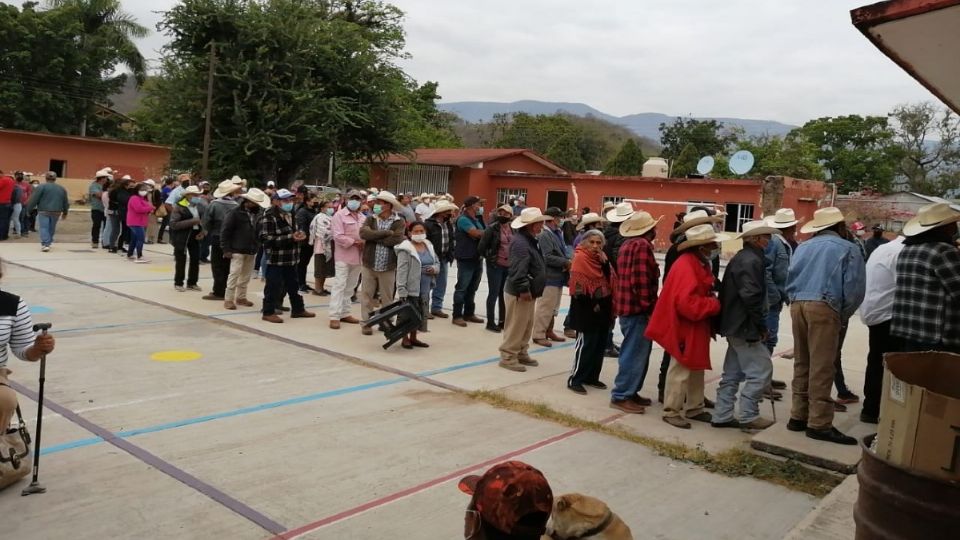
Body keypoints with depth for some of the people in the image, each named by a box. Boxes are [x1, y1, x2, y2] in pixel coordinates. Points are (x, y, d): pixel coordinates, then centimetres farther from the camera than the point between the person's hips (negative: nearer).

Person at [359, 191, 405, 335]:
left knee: (387, 297, 10)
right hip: (369, 264, 2)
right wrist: (386, 233, -17)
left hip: (388, 266, -2)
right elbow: (363, 233, -14)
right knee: (367, 295, 8)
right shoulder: (370, 219, 4)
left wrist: (374, 237, -12)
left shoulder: (398, 222, -4)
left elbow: (396, 240, -19)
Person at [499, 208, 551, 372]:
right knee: (516, 326, -4)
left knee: (527, 326, 18)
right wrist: (523, 289, -25)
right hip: (519, 293, -11)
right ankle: (508, 357, 5)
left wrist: (530, 289, 19)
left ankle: (521, 354, 29)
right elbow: (518, 270, -28)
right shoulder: (520, 242, -21)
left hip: (529, 291, 11)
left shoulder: (531, 240, 13)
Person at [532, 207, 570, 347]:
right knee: (545, 307, -3)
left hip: (558, 277, 9)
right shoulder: (545, 235, -14)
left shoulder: (557, 234, 12)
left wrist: (567, 262, -2)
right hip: (549, 277, -9)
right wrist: (566, 262, -17)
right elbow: (548, 258, -21)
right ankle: (538, 335, 4)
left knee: (553, 308, 17)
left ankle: (549, 331, 28)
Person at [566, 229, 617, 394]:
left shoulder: (602, 258, 11)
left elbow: (611, 280, 3)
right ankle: (575, 379, 0)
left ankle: (592, 377, 22)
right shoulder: (580, 258, -11)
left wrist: (605, 263, -10)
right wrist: (591, 304, -14)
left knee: (600, 344, 11)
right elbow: (578, 287, -16)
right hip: (587, 310, -8)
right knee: (585, 344, -7)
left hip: (603, 310, 8)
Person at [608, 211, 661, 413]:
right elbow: (641, 281, -22)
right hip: (637, 308, -10)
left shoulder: (628, 244, 16)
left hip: (628, 306, 10)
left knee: (636, 352, 17)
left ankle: (630, 392, 23)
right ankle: (621, 396, 0)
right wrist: (649, 307, -17)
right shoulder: (642, 245, -15)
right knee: (635, 353, -5)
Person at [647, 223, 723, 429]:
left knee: (696, 369, 17)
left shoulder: (698, 263, 10)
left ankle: (694, 408, 29)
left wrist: (712, 301, -2)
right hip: (685, 328, -10)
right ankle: (671, 412, 10)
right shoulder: (686, 266, -24)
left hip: (696, 327, 10)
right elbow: (687, 303, -31)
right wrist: (715, 305, -20)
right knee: (681, 370, -1)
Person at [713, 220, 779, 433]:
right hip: (746, 326, -10)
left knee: (733, 372, 13)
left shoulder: (741, 258, 16)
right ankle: (748, 417, 4)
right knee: (761, 370, -3)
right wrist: (761, 325, -16)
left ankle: (722, 415, 18)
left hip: (736, 325, 10)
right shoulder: (752, 260, -16)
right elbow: (751, 296, -24)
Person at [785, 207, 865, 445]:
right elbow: (854, 289, -3)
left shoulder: (803, 247, 19)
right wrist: (842, 316, 8)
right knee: (821, 367, -4)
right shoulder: (848, 249, 5)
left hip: (797, 305, 5)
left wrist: (796, 302, 18)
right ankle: (819, 423, -3)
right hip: (824, 307, -5)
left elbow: (790, 281, 16)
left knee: (801, 363, 12)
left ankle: (798, 416, 17)